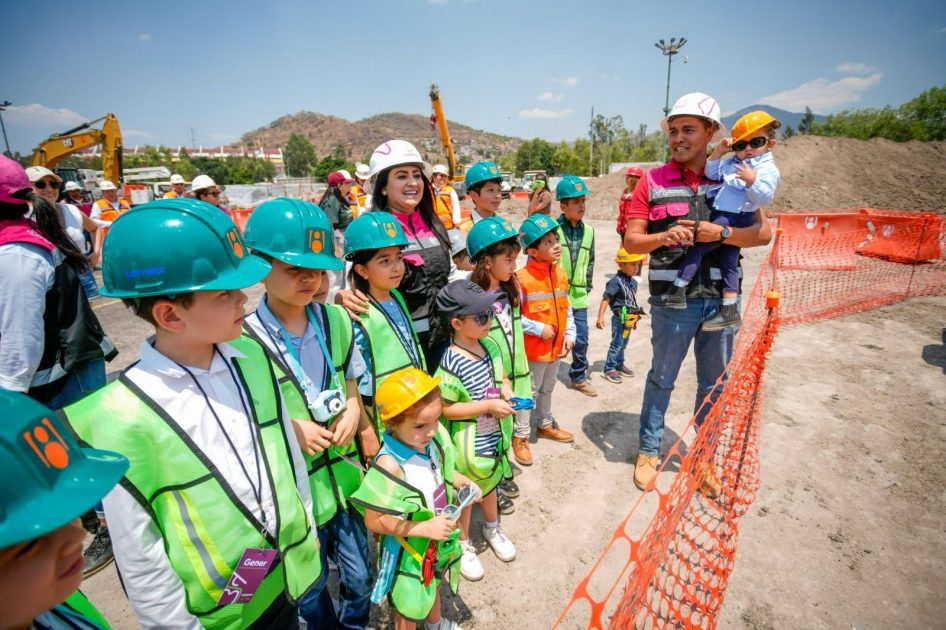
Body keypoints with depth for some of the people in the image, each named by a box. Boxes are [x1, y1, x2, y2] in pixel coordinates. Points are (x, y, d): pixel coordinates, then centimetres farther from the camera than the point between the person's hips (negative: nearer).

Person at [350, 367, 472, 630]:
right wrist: (425, 528, -30)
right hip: (408, 549, -7)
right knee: (409, 606, 23)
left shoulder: (434, 439, -19)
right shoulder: (390, 467, -39)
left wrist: (457, 480, -16)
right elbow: (374, 521, -29)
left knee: (434, 583, 36)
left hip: (439, 540, 7)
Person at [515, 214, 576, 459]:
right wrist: (539, 329, -20)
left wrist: (569, 335, 4)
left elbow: (566, 308, 9)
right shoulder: (522, 278, -20)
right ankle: (520, 435, 23)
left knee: (547, 389, 24)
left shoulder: (560, 273, 2)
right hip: (533, 349, -7)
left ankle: (545, 425, 44)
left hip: (556, 347, 7)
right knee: (530, 393, 6)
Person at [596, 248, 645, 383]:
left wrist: (634, 318, 23)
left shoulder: (633, 281, 6)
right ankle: (609, 369, 11)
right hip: (620, 319, -8)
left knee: (623, 343, 19)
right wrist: (600, 317, -30)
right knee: (617, 344, -1)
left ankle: (619, 364, 35)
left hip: (628, 320, 8)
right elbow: (605, 299, -23)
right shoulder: (615, 281, -19)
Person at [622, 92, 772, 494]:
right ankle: (649, 451, 29)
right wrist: (664, 237, -22)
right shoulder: (653, 181, 0)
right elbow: (631, 240, -3)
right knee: (661, 378, 10)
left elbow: (763, 232, 2)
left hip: (721, 300, 3)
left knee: (714, 384, 14)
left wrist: (721, 233, -16)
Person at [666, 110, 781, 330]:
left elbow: (764, 197, -13)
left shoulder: (768, 169, -4)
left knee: (697, 247, -15)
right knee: (728, 262, 9)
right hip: (719, 216, 8)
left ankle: (678, 292, -15)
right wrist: (717, 153, 3)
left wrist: (752, 181, -27)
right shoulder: (731, 162, 15)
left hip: (734, 220, -8)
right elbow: (712, 173, 13)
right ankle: (729, 311, 15)